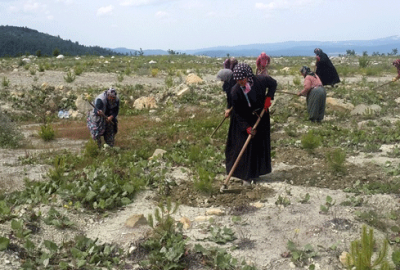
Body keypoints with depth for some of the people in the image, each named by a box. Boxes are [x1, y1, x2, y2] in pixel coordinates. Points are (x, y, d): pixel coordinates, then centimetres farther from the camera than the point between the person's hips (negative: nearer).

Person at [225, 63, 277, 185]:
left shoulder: (260, 81, -21)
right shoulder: (235, 91, -24)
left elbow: (273, 83, 1)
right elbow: (237, 113, -18)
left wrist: (268, 98, -11)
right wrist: (247, 127, -24)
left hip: (260, 118, 3)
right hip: (244, 120, -2)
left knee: (260, 145, 10)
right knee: (245, 146, -3)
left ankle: (255, 172, 27)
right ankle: (246, 175, 8)